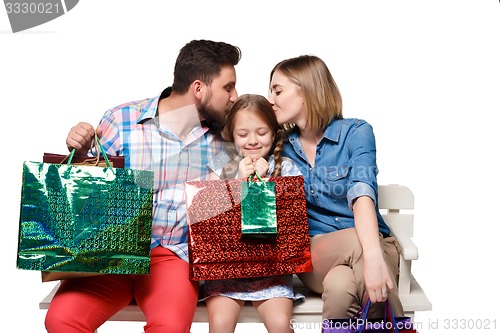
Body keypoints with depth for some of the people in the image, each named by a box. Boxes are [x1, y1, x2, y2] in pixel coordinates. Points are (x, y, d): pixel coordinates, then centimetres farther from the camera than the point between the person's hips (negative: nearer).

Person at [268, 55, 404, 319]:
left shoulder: (356, 132, -6)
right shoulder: (283, 148, 7)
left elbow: (362, 194, -24)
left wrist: (373, 255, -41)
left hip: (368, 244, -2)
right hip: (313, 252, 2)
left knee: (340, 285, -37)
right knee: (338, 285, -35)